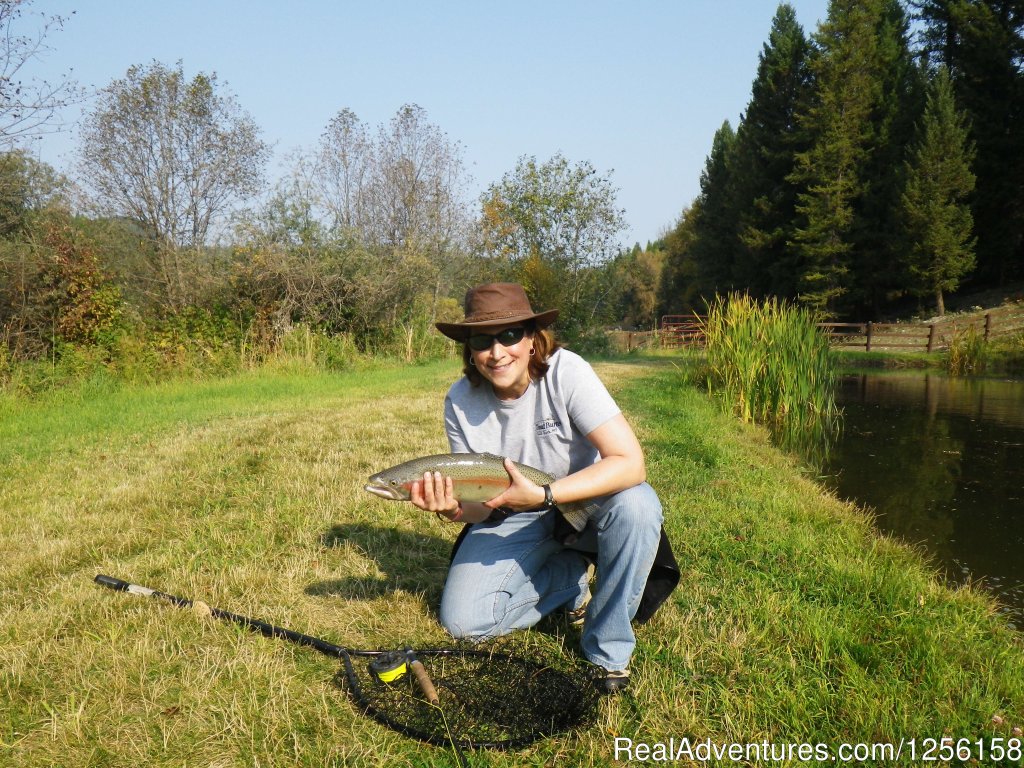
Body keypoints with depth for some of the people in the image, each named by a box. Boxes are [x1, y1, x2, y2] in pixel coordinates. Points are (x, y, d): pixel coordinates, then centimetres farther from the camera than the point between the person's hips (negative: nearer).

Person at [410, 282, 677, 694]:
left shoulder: (566, 371, -25)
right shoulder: (460, 401, -15)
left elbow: (631, 464, -32)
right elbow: (479, 502, -9)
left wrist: (542, 495, -41)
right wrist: (454, 508, -33)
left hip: (585, 503, -2)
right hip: (513, 521, 3)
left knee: (636, 504, -35)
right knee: (462, 621, -15)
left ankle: (608, 652, -14)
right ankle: (572, 577, 10)